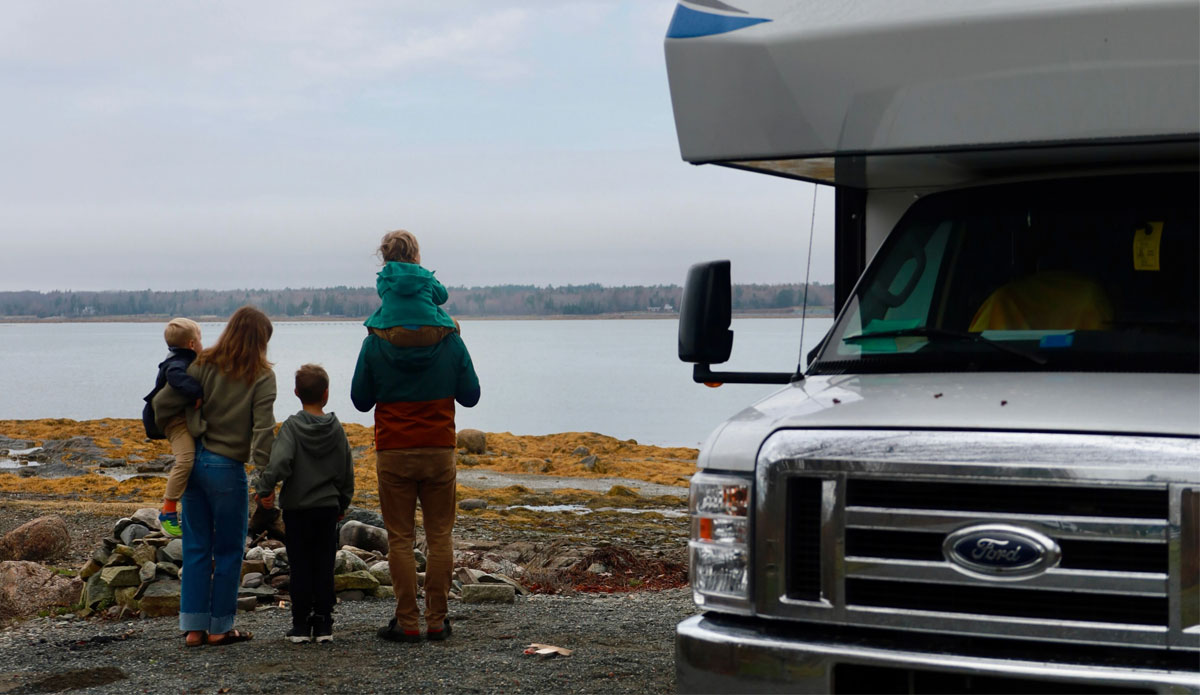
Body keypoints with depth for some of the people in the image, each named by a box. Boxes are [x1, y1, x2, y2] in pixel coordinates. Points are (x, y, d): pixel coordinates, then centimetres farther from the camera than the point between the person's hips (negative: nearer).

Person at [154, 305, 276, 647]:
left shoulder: (204, 365, 2)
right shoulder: (261, 377, -7)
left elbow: (161, 402, -2)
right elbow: (263, 429, -15)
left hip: (192, 462, 4)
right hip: (227, 468, -4)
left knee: (196, 548, 12)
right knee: (228, 551, 9)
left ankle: (194, 627, 14)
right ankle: (220, 627, 15)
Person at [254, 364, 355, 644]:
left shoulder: (291, 427, -8)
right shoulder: (336, 429, 2)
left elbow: (280, 461, -23)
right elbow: (347, 472, 7)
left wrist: (264, 488, -14)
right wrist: (342, 504, 18)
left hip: (296, 508, -2)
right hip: (328, 507, 2)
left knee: (300, 566, 4)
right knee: (324, 566, 7)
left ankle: (301, 625, 6)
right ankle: (323, 624, 7)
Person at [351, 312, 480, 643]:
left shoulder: (375, 345, -4)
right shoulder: (451, 342, -2)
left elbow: (361, 400, 3)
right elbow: (470, 396, 5)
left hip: (393, 453, -1)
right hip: (439, 451, 1)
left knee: (399, 538, 4)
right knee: (439, 537, 7)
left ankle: (407, 623, 2)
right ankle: (437, 621, 8)